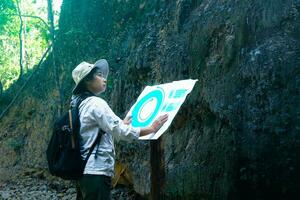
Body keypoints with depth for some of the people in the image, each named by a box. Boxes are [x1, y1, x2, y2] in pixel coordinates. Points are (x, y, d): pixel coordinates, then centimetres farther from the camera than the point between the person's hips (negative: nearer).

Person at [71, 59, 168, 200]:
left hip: (86, 170, 10)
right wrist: (152, 128, -7)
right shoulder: (95, 103, -13)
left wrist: (122, 124, 27)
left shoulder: (80, 104, 15)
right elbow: (121, 132, -16)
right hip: (96, 172, -10)